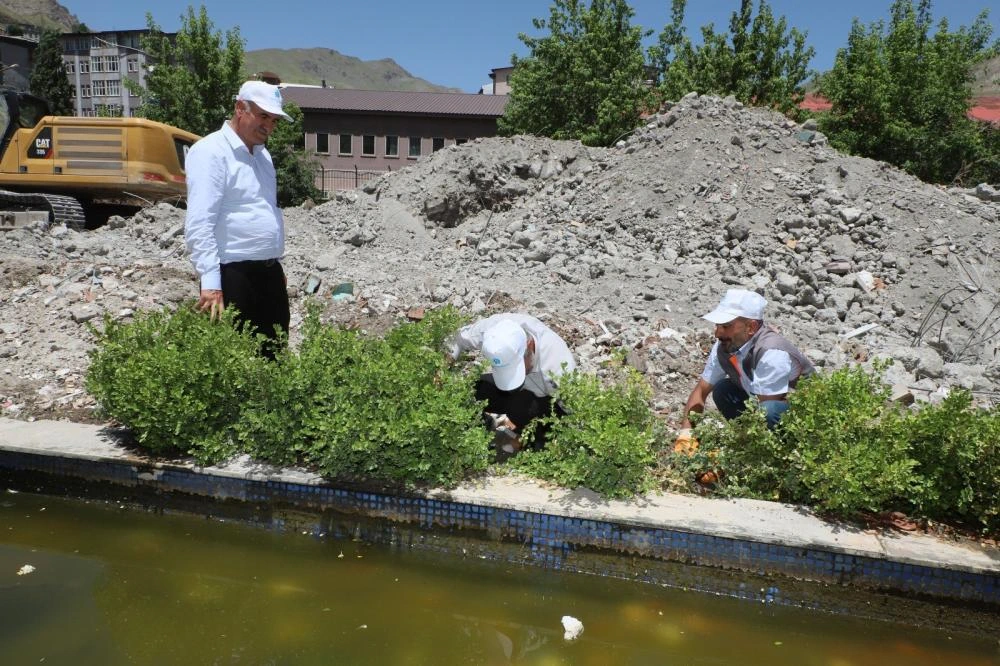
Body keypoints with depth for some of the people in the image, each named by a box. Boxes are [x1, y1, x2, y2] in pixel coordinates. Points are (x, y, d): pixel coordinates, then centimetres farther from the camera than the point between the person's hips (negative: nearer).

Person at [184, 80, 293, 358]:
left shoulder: (262, 154, 17)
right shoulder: (210, 152, -10)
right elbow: (199, 224, -19)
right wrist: (210, 281, -27)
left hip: (269, 273, 8)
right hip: (233, 274, -8)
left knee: (273, 353, 13)